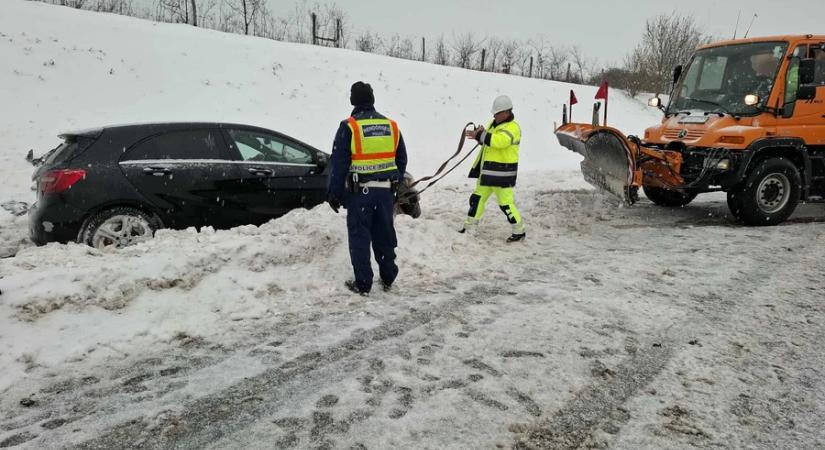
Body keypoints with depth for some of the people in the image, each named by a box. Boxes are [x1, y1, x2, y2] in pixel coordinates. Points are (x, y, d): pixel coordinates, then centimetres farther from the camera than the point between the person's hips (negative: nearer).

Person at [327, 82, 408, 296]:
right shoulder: (391, 125, 6)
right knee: (385, 235, 15)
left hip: (359, 191, -4)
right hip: (385, 190, 5)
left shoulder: (349, 127, -9)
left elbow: (338, 163, -10)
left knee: (360, 237, 4)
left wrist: (334, 193, -3)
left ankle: (363, 283, 8)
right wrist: (395, 184, 23)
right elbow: (401, 160, 13)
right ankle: (388, 278, 25)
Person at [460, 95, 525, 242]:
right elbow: (488, 140, 17)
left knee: (505, 203, -5)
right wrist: (478, 134, -5)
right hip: (487, 171, 9)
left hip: (502, 172, -9)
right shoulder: (494, 124, 13)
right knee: (477, 197, 15)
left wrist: (480, 135, -27)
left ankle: (519, 231, 9)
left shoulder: (512, 128, -17)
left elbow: (498, 141, -33)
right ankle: (470, 225, 28)